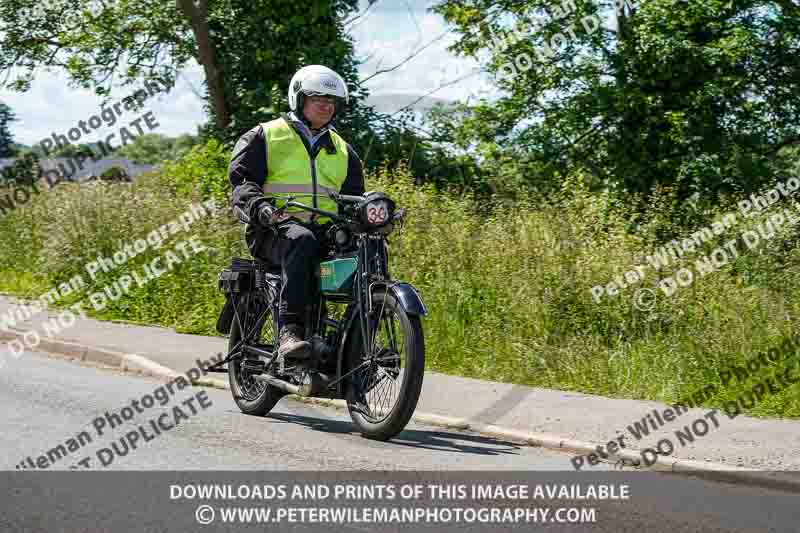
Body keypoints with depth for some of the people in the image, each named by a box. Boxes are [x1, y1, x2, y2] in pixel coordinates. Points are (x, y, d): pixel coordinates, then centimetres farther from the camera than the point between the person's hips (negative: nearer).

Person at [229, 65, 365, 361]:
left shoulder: (342, 151, 26)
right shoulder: (264, 136, 10)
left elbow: (354, 194, 28)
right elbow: (241, 177, 0)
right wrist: (259, 206, -21)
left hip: (326, 231, 5)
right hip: (276, 228, -4)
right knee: (300, 241, -41)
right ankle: (289, 332, -48)